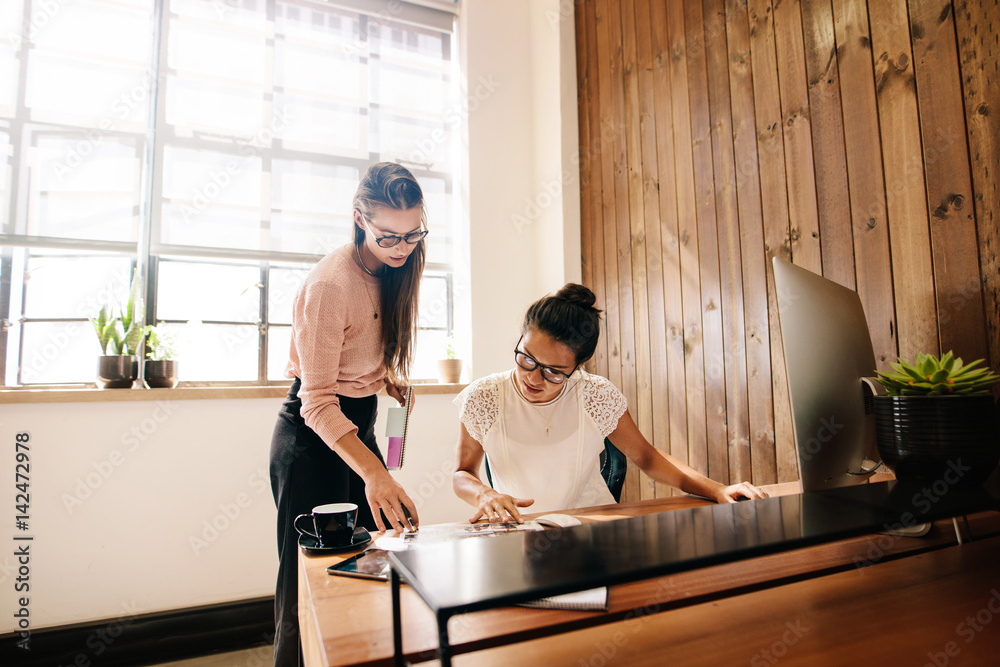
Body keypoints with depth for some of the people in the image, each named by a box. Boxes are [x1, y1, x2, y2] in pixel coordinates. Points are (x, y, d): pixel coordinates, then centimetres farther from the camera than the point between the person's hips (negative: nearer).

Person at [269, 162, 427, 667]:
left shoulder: (388, 272, 2)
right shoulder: (332, 283, -24)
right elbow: (318, 400, -27)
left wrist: (385, 376, 1)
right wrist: (373, 473, -37)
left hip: (358, 425, 8)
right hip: (312, 437, -8)